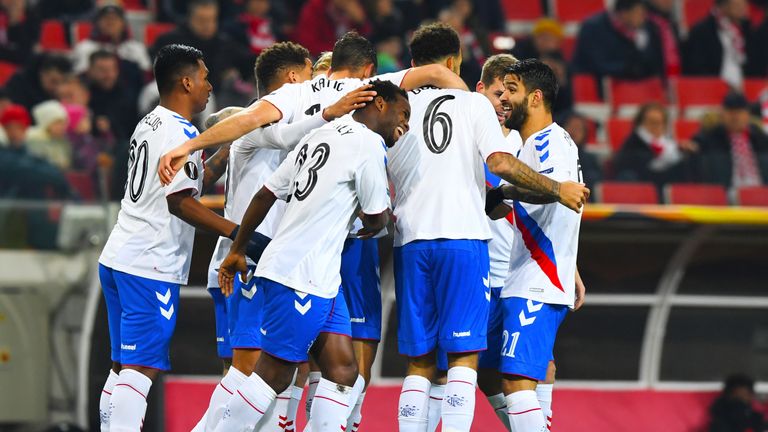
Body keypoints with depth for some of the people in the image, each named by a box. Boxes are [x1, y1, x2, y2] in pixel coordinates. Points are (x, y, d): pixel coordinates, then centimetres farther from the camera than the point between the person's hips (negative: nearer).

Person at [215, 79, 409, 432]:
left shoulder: (318, 137, 19)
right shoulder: (368, 144, -9)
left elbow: (265, 194, 20)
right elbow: (376, 220, -4)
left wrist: (237, 250, 26)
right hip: (301, 278, -9)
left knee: (342, 369, 5)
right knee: (274, 374, -6)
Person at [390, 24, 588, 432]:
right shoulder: (474, 104, 3)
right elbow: (500, 163, -10)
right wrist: (557, 190, -1)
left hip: (410, 241, 3)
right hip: (463, 237, -3)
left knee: (420, 363, 9)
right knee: (463, 357, -2)